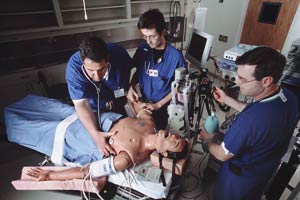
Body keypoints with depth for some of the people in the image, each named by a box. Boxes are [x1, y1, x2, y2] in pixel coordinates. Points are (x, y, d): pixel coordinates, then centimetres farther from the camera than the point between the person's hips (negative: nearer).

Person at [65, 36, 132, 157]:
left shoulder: (119, 54, -33)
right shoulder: (74, 66, -36)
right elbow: (82, 104, -39)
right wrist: (96, 134, -50)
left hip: (116, 106, 2)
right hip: (93, 109, -1)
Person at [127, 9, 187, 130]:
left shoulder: (175, 56, -21)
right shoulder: (143, 48, -8)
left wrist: (157, 105, -17)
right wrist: (131, 87, -11)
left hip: (163, 106, -3)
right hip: (143, 102, 4)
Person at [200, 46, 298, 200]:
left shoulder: (250, 120, -45)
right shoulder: (289, 97, -19)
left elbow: (222, 155, -27)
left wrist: (207, 140, -7)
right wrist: (227, 99, 1)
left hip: (241, 177, -6)